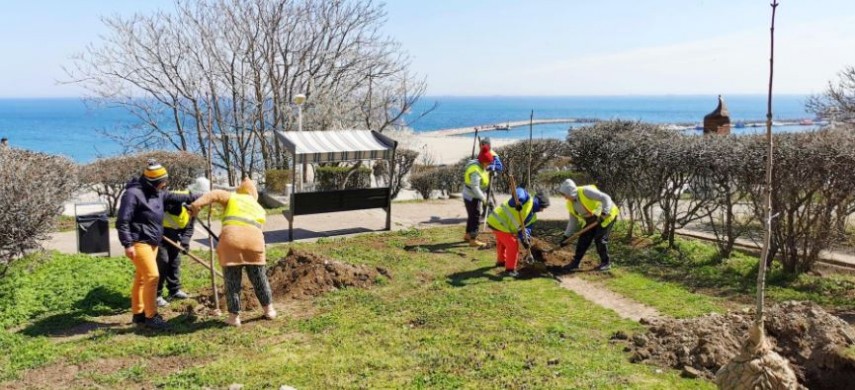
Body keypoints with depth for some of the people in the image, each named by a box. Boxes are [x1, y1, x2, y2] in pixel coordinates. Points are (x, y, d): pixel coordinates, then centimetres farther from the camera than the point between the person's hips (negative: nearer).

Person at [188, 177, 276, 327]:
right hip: (254, 241, 2)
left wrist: (197, 204, -8)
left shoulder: (232, 197, 20)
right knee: (259, 278, 18)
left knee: (232, 281, 8)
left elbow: (215, 194, 3)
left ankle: (234, 316, 11)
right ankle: (269, 310, 28)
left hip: (231, 239, -2)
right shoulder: (260, 209, 28)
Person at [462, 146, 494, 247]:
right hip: (472, 197, -10)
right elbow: (475, 188, -30)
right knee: (475, 217, -6)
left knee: (472, 216, 20)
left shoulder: (479, 165, 3)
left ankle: (467, 235, 34)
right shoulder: (475, 170, -27)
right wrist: (484, 198, -27)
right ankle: (473, 240, -4)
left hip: (473, 196, 10)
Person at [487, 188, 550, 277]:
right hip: (499, 223, -11)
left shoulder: (533, 216, 12)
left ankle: (501, 261, 55)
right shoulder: (527, 200, -14)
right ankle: (510, 269, 5)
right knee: (513, 245, -6)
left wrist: (525, 238, -12)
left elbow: (526, 227, 8)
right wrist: (517, 201, -49)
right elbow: (519, 192, -30)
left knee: (502, 242, 32)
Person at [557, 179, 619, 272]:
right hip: (591, 219, 7)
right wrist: (566, 236, 1)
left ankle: (606, 263, 5)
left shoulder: (585, 191, -28)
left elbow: (606, 198, -29)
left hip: (606, 215, -7)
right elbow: (573, 221, 5)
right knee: (583, 239, 1)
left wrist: (603, 214, -38)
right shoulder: (570, 204, -4)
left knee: (600, 239, -11)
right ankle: (575, 262, 8)